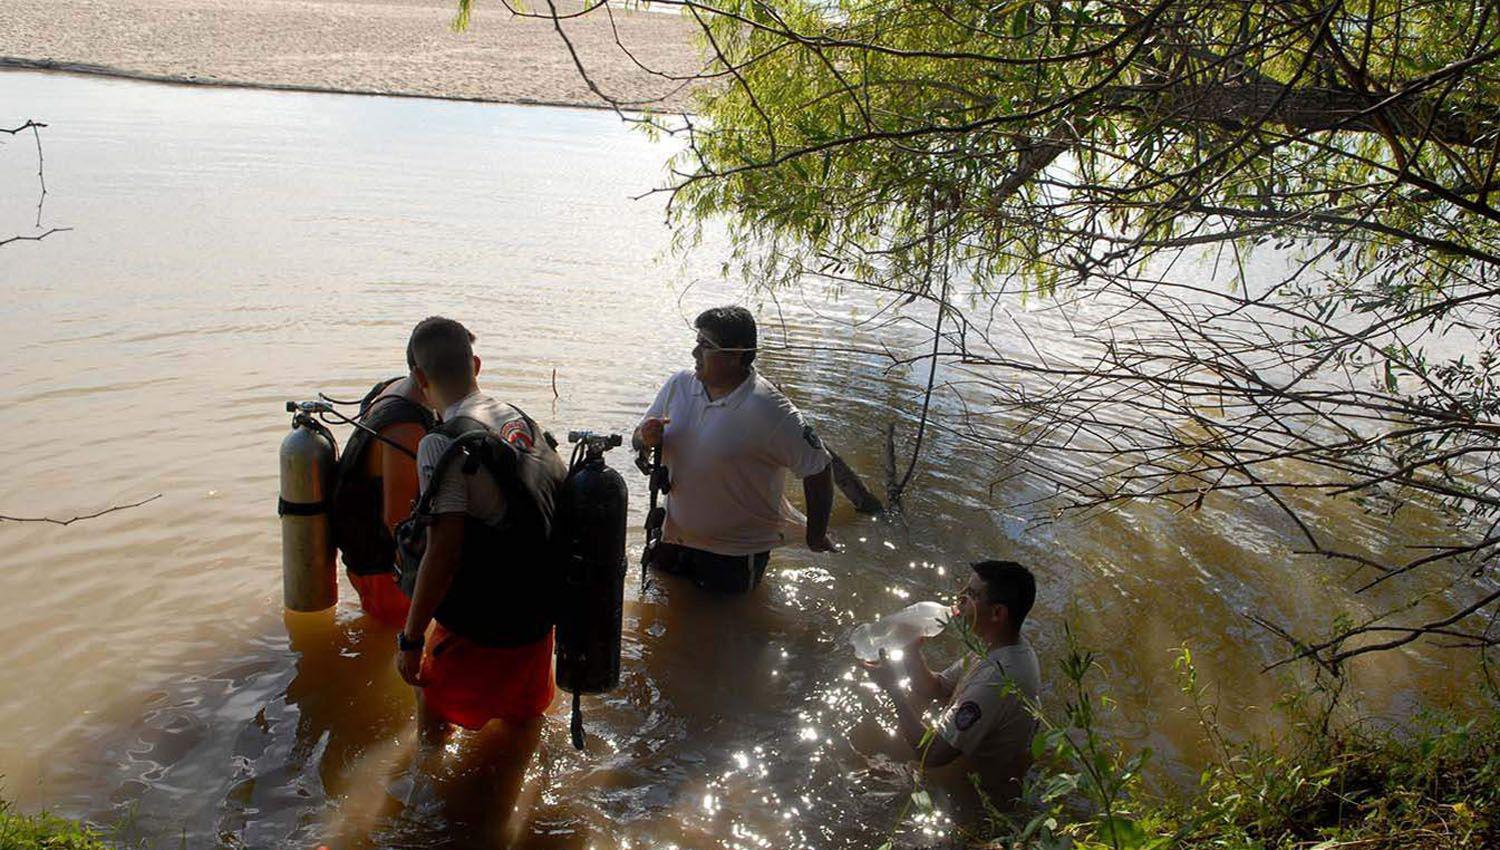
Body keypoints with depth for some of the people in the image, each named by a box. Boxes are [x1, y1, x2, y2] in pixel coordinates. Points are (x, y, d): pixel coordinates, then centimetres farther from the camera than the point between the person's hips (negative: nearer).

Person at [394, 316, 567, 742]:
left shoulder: (442, 444, -21)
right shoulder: (523, 422, 2)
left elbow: (444, 554, -25)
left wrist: (410, 640, -16)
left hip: (479, 628, -7)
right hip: (539, 614, 7)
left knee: (432, 704, 20)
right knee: (524, 721, 28)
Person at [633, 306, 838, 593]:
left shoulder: (768, 411, -26)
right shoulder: (678, 385, -8)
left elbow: (817, 469, -18)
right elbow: (640, 440, 5)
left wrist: (816, 537, -9)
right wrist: (646, 438, -20)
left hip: (735, 556, -5)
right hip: (677, 537, 6)